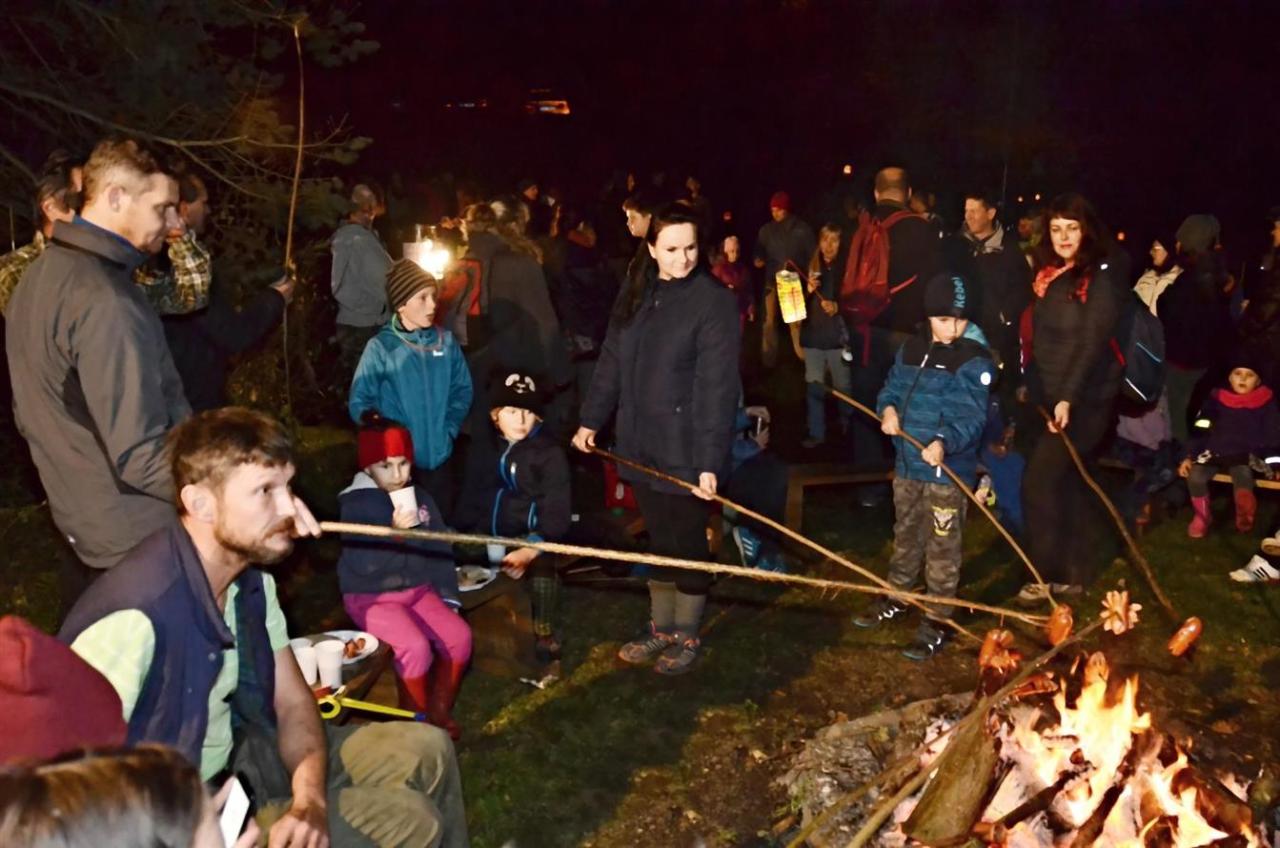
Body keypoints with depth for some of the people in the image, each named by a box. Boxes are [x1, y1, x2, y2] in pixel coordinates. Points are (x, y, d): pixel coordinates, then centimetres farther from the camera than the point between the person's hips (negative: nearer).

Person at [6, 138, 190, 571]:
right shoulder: (104, 300, -25)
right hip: (142, 539, -9)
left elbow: (31, 416, 16)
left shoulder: (42, 271, 7)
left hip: (83, 521, 10)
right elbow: (142, 458, -29)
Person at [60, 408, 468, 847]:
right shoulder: (136, 616, -33)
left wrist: (310, 799, -16)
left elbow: (293, 703, 2)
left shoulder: (253, 579, -5)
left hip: (237, 756, 8)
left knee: (427, 751, 8)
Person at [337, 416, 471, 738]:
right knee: (416, 646, -28)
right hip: (371, 596, -5)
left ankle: (439, 711, 5)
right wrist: (396, 532, -32)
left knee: (459, 635, -15)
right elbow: (363, 564, -22)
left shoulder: (420, 497, 4)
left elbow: (440, 549, 9)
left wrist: (448, 596, 2)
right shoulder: (356, 504, -14)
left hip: (417, 589, 6)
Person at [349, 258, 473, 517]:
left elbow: (462, 390, 8)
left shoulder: (446, 341, -1)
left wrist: (449, 430, -3)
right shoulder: (381, 347, -11)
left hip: (440, 457, 3)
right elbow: (359, 403, -7)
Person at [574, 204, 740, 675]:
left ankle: (687, 637, 27)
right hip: (641, 447, 5)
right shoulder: (636, 296, 7)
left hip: (686, 452, -5)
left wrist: (710, 459, -23)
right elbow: (612, 363, 12)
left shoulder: (713, 302, -13)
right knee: (659, 542, 17)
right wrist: (592, 420, 11)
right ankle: (661, 630, 33)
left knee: (688, 544, 9)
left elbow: (717, 387, -18)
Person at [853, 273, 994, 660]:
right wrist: (888, 409, -7)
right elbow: (893, 387, 16)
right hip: (907, 462, 7)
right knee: (905, 534, 23)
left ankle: (938, 619, 14)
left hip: (948, 468, -6)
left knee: (943, 545, 3)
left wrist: (945, 442, -40)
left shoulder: (975, 361, -14)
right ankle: (896, 596, 40)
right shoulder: (911, 350, 6)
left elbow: (972, 415, -23)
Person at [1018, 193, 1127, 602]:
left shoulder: (1103, 276, -12)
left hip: (1084, 399, -7)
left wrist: (1069, 397, -27)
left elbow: (1093, 341, -21)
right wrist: (1031, 387, 12)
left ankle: (1047, 574, 4)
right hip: (1049, 397, 7)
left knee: (1039, 483, -9)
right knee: (1066, 483, 13)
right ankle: (1075, 571, 23)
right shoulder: (1048, 275, 10)